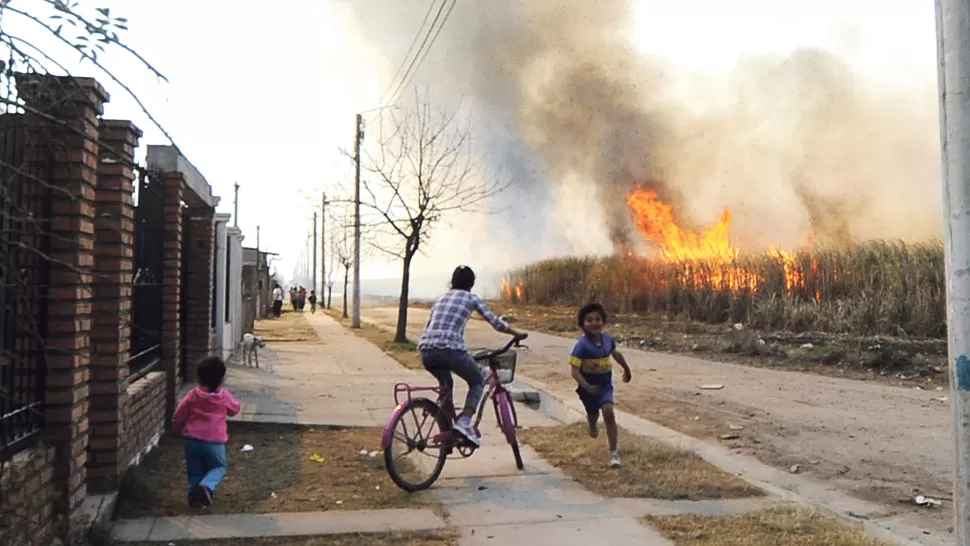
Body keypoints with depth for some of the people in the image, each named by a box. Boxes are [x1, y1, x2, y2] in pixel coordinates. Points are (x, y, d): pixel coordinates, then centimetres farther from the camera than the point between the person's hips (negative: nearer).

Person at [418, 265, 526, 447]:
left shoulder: (441, 299, 27)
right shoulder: (471, 298, 14)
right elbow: (496, 323, 12)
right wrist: (517, 334, 27)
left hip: (426, 350, 5)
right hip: (451, 349, -5)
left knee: (446, 385, 31)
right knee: (478, 381, 18)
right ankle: (464, 422, -2)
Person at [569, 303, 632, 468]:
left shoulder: (608, 340, -10)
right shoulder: (582, 345, -25)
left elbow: (616, 354, 13)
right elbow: (575, 370, -27)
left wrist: (626, 369, 28)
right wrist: (587, 387, -38)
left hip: (605, 384, 2)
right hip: (588, 386, -1)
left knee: (608, 412, -18)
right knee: (593, 414, 20)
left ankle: (614, 452, -10)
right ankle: (593, 425, 61)